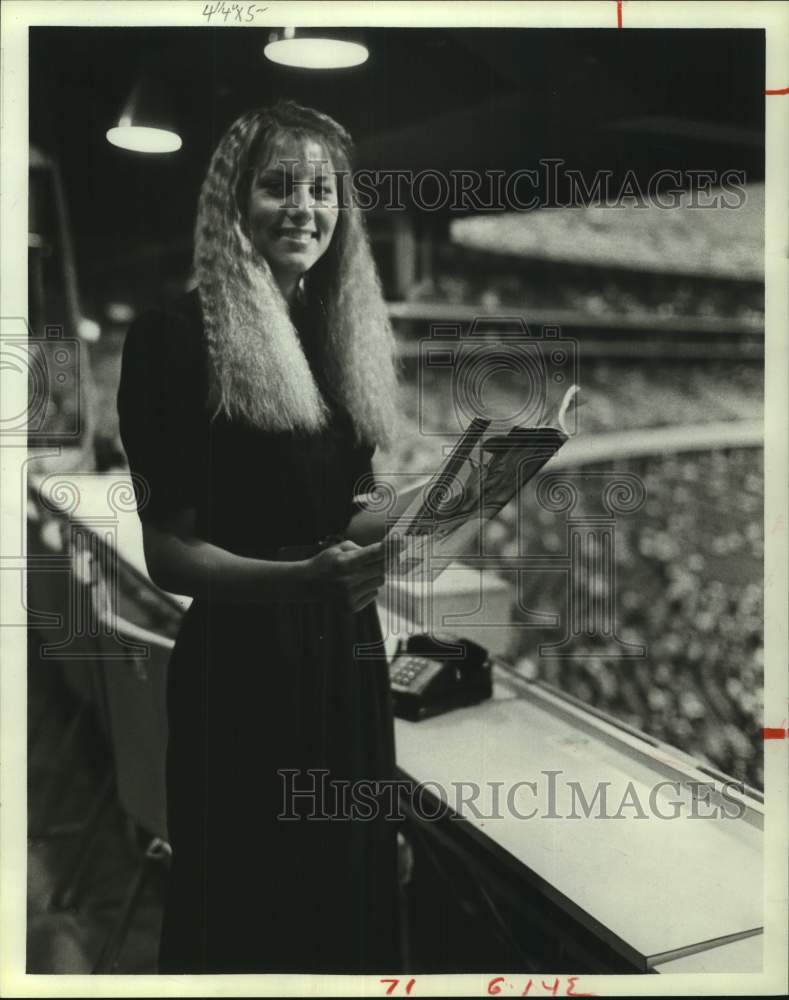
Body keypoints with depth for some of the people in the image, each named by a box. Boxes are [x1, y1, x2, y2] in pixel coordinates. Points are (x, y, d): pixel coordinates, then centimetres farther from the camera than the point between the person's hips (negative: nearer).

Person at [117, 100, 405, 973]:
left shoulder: (345, 334, 9)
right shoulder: (178, 337, -11)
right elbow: (168, 553, -14)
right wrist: (301, 577, -28)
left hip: (346, 657, 6)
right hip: (244, 668, -6)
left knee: (352, 894, 17)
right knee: (251, 917, 8)